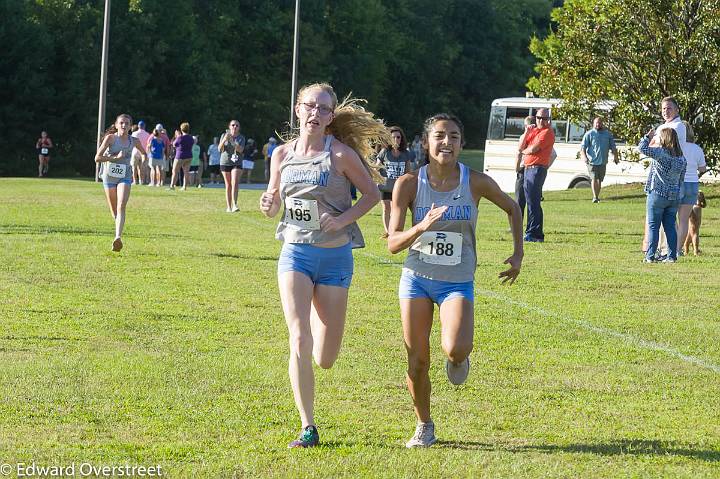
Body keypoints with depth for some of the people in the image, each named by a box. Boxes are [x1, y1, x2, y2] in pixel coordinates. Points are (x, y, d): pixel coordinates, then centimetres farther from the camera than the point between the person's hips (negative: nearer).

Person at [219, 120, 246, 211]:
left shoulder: (241, 138, 3)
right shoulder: (224, 135, 4)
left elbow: (240, 150, -10)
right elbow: (220, 149, -1)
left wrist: (232, 141, -23)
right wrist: (224, 140, -19)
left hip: (237, 163, -1)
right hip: (225, 162, 1)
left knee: (235, 183, -16)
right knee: (228, 185, 4)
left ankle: (234, 205, -23)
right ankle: (228, 207, 8)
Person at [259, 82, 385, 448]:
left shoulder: (341, 153, -7)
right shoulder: (282, 154, 3)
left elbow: (372, 194, 1)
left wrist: (344, 218, -15)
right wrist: (268, 205, -9)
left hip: (334, 256, -1)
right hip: (295, 253, 1)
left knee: (325, 359, 4)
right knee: (299, 342, -16)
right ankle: (308, 429, -9)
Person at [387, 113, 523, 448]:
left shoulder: (476, 182, -8)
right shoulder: (409, 184, -9)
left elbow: (512, 209, 12)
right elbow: (393, 244, -11)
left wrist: (518, 254, 10)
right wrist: (422, 227, -29)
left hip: (457, 282, -1)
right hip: (417, 278, 1)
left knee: (455, 350, -26)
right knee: (417, 362, 2)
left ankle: (459, 357, 12)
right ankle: (424, 426, 25)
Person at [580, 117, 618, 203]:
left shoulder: (608, 134, 13)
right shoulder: (589, 134, 2)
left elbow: (613, 147, 19)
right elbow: (583, 147, -4)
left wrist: (616, 156, 9)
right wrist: (584, 156, -19)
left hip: (603, 161, 4)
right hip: (592, 161, -4)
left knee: (600, 180, 9)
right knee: (594, 179, -13)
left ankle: (597, 196, 20)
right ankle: (595, 197, -17)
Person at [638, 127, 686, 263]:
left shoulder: (661, 153, -15)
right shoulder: (682, 158, 6)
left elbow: (642, 148, -22)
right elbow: (681, 179, 13)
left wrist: (648, 137, -5)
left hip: (658, 195, -6)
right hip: (674, 197, 6)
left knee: (653, 226, 1)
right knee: (670, 226, 10)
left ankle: (650, 256, -1)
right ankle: (672, 256, 8)